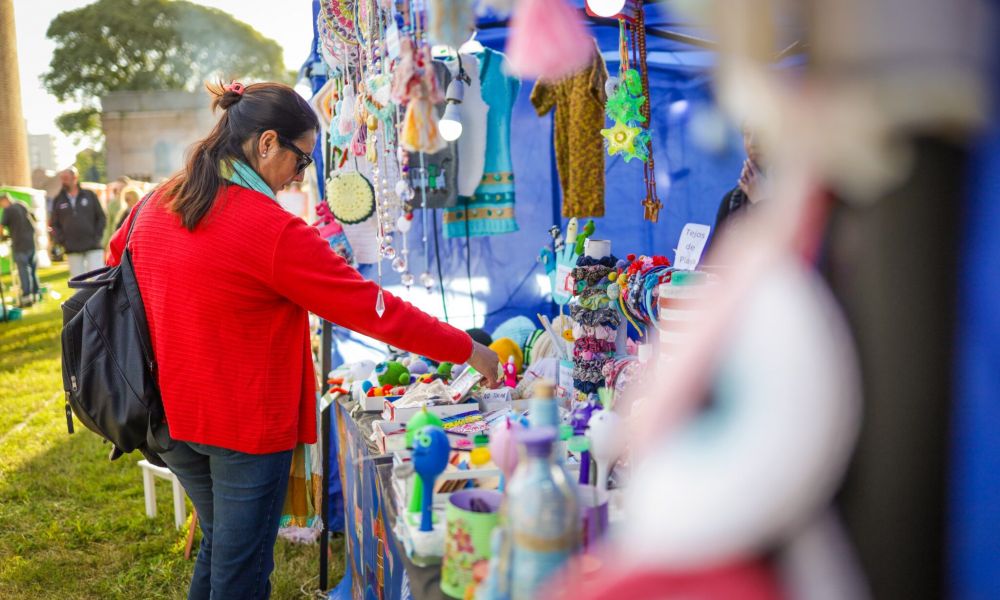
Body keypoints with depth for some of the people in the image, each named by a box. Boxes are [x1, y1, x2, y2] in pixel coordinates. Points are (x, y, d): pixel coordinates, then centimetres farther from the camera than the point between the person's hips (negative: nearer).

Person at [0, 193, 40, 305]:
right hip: (32, 243, 7)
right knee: (33, 271, 14)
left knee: (23, 272, -3)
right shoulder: (22, 206, 13)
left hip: (20, 246, -7)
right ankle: (36, 294, 20)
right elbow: (34, 220, 23)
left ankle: (26, 298, -2)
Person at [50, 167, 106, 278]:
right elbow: (54, 225, 11)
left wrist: (97, 236, -5)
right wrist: (62, 240, -3)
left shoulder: (89, 195, 5)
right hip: (72, 250, 2)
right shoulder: (58, 201, 9)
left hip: (93, 247, -2)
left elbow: (101, 217, 6)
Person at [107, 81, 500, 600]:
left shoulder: (154, 206, -1)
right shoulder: (275, 232, -23)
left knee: (217, 545, 27)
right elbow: (373, 310, -21)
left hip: (171, 416, 7)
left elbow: (115, 261, 16)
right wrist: (469, 351, -11)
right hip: (246, 427, -7)